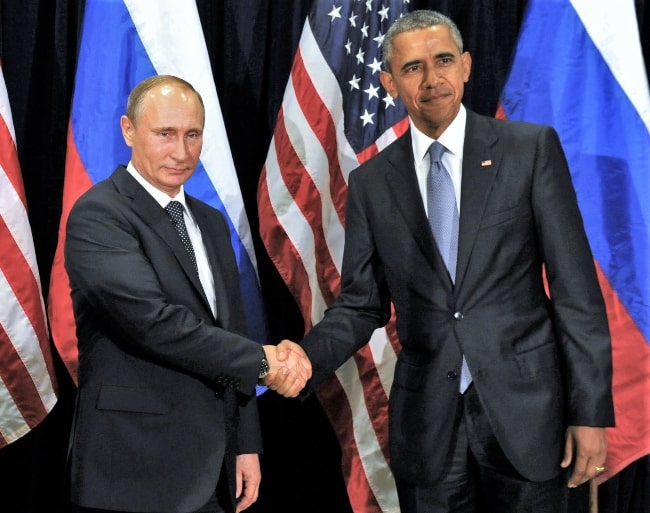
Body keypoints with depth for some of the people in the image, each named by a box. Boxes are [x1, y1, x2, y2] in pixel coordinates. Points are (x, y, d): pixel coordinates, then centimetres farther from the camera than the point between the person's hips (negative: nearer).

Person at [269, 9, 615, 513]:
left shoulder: (531, 148, -2)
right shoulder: (371, 181, 4)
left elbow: (576, 287, -4)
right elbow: (361, 303, 6)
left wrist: (591, 411, -7)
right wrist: (306, 358, -14)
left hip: (525, 407, -1)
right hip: (425, 420, 2)